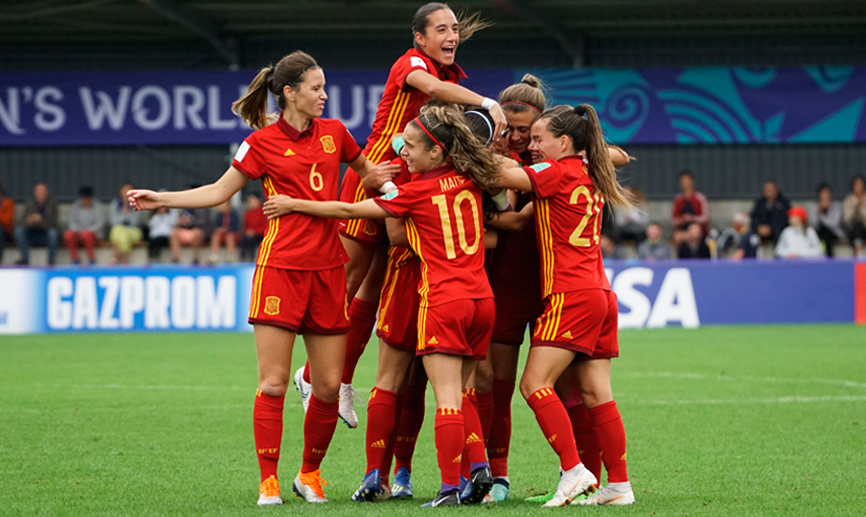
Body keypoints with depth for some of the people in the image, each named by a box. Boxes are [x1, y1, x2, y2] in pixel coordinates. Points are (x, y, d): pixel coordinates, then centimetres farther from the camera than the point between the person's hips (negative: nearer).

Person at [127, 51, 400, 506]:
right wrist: (160, 200, -4)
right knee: (273, 383, -6)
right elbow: (219, 191, 5)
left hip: (327, 270, 4)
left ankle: (310, 473, 20)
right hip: (280, 267, -4)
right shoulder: (262, 143, -1)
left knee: (329, 385, 3)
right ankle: (268, 482, 0)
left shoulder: (334, 133, 10)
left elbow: (368, 171, 27)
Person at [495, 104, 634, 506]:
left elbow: (503, 176, -15)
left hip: (571, 294, -9)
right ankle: (619, 484, 7)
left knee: (534, 384, -9)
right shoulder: (589, 177, 18)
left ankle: (573, 470, -17)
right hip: (600, 293, 9)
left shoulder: (557, 172, -7)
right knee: (595, 394, 8)